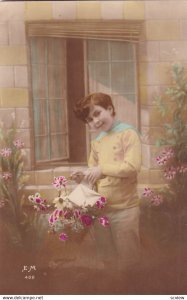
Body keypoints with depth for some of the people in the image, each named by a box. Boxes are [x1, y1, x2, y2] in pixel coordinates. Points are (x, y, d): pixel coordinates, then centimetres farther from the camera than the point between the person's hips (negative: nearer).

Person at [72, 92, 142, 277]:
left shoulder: (128, 133, -8)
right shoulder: (96, 141, 13)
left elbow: (132, 167, -19)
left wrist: (101, 169, -18)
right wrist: (83, 176, -3)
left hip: (124, 208, -6)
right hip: (100, 208, 7)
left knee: (127, 259, 6)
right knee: (106, 259, 19)